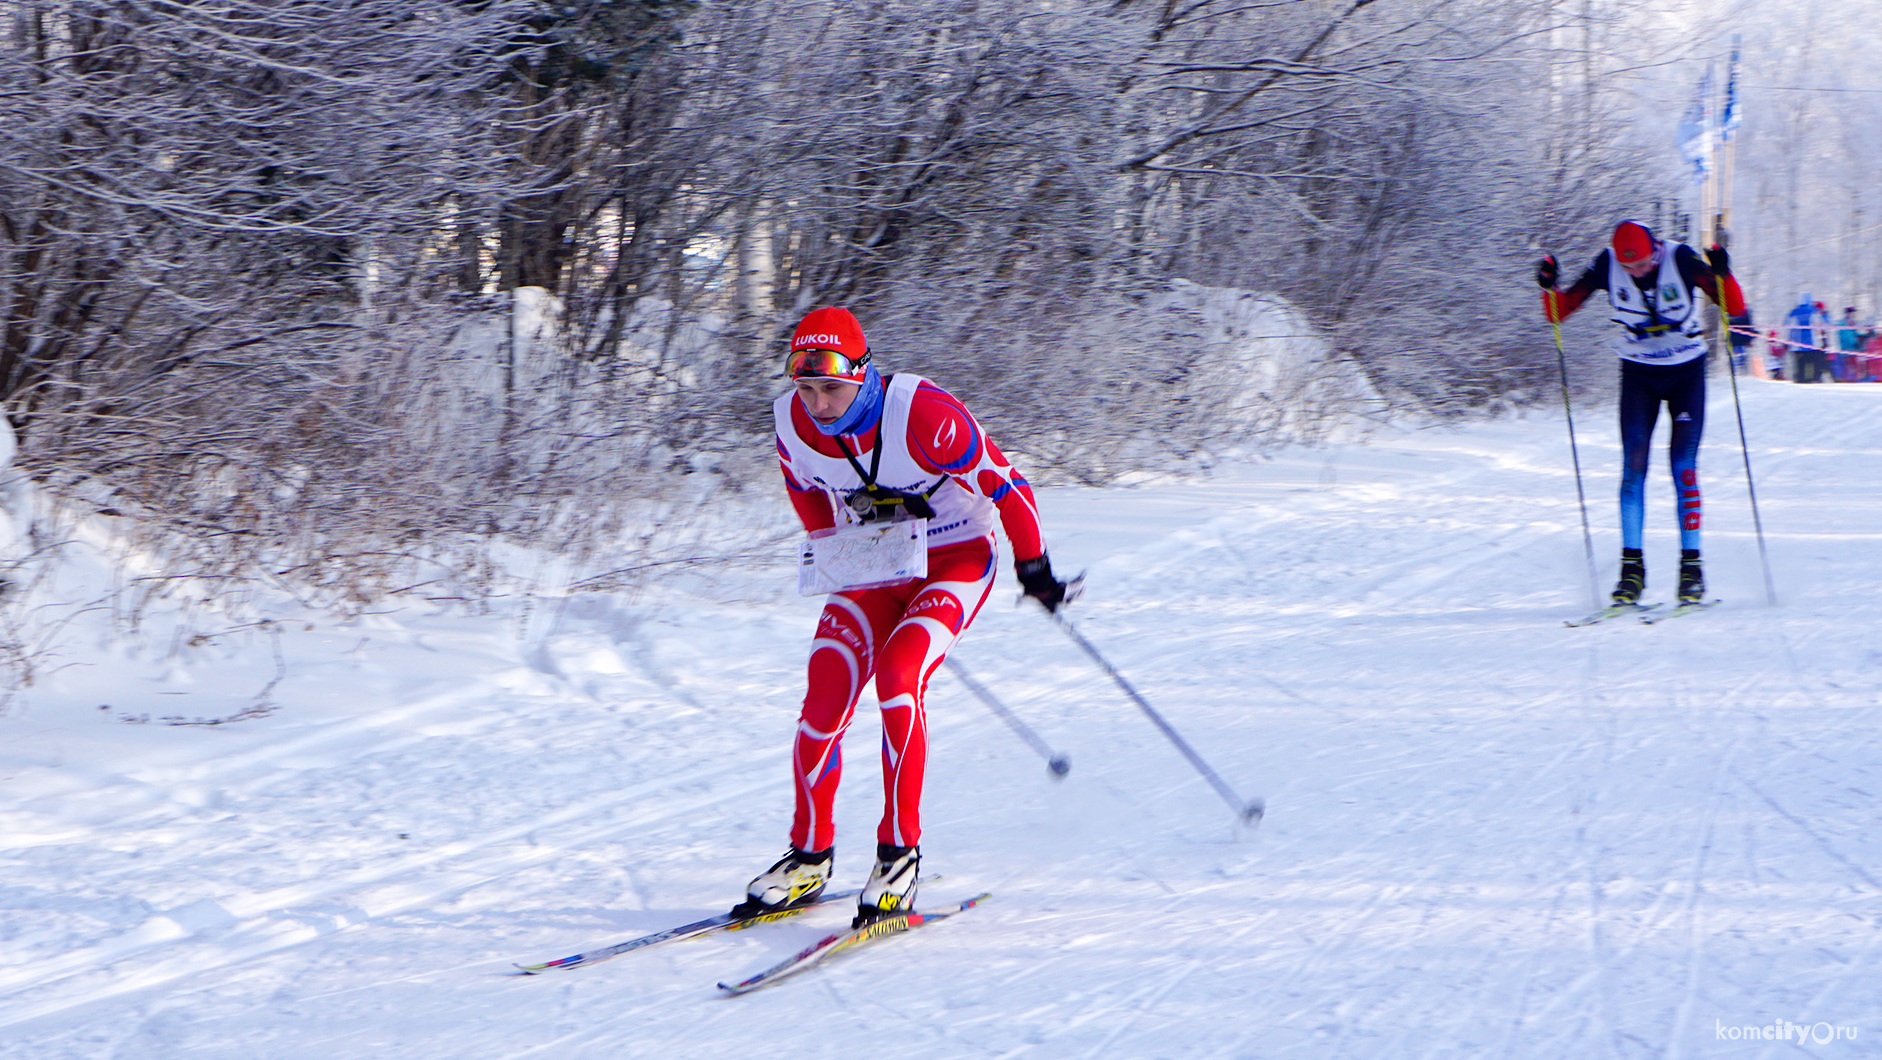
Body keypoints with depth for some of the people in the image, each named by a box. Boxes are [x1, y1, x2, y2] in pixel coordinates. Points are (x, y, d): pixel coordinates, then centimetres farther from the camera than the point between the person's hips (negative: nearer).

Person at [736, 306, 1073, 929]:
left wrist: (1033, 567, -7)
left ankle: (901, 851, -17)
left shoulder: (923, 415, -29)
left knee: (897, 676, -28)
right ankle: (809, 857, 10)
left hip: (957, 561, -5)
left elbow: (1002, 481, -16)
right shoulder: (792, 421, -13)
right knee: (823, 704, -9)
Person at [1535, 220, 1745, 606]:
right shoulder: (1607, 265, -13)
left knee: (1683, 467, -10)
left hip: (1686, 373, -2)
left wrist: (1722, 276, -36)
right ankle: (1632, 566, -6)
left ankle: (1691, 564, -4)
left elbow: (1734, 307, -18)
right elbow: (1560, 312, -7)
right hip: (1639, 374, 2)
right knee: (1633, 467, -9)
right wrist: (1549, 289, -28)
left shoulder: (1681, 259, -19)